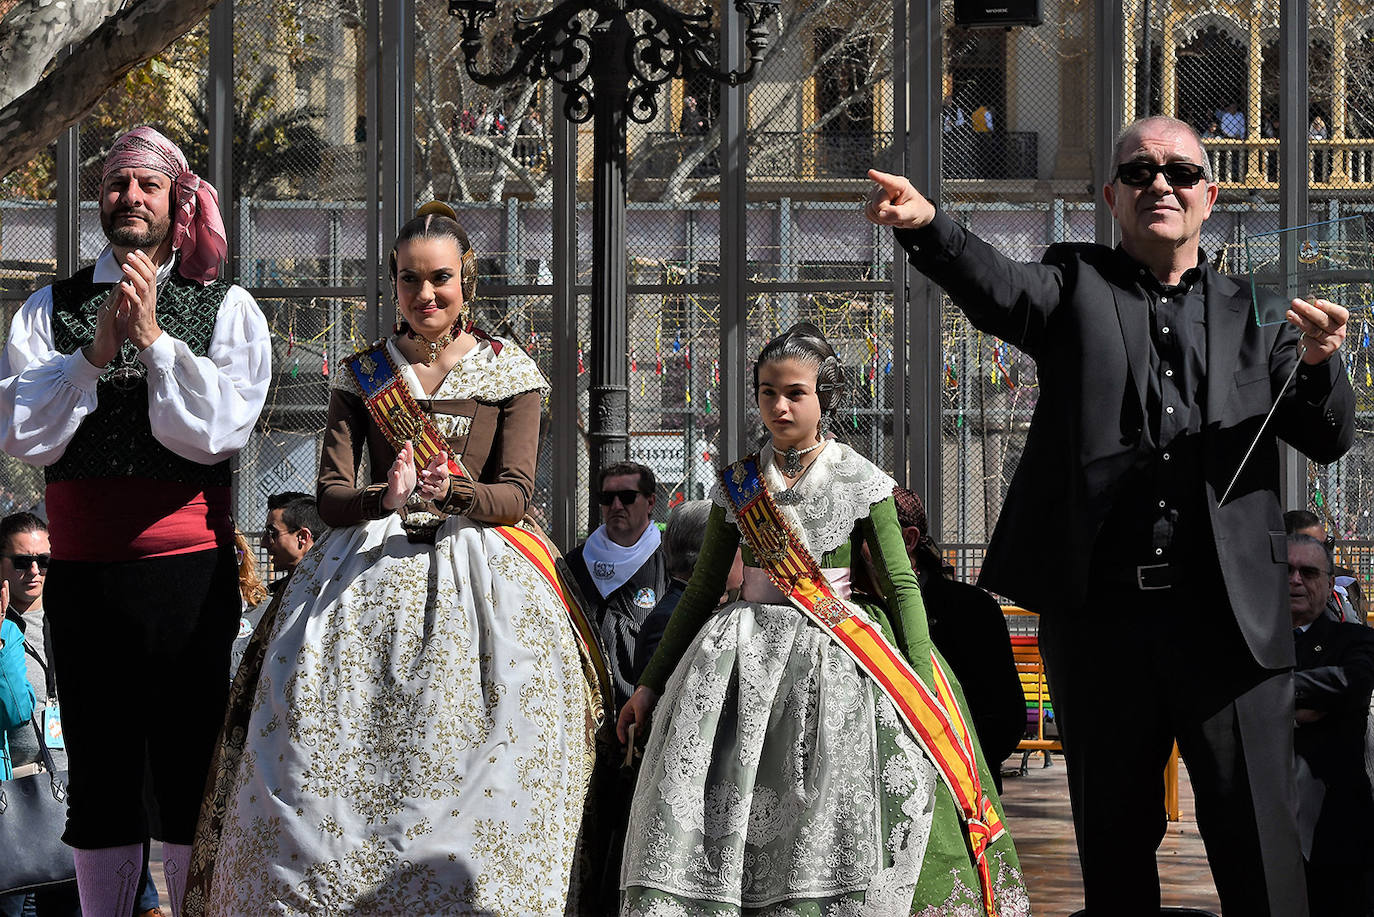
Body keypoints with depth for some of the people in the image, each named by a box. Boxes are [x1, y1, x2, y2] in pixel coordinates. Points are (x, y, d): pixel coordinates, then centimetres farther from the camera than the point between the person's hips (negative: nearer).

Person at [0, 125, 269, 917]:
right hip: (82, 569, 2)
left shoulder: (228, 310, 4)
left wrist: (154, 337, -15)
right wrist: (95, 353, -13)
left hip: (189, 571, -2)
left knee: (190, 770, 1)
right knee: (99, 772, 8)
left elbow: (219, 430, -9)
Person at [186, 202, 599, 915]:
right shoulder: (362, 375, 12)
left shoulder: (510, 373, 7)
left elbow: (514, 495, 0)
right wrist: (386, 498, -19)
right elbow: (330, 494, 4)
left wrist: (451, 490, -22)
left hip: (477, 572, -1)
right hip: (370, 566, 2)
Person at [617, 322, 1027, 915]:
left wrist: (924, 693, -9)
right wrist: (652, 682, 12)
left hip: (835, 652, -2)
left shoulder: (862, 481, 0)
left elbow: (901, 586, 0)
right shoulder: (738, 483, 8)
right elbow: (703, 588, 14)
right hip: (741, 649, 2)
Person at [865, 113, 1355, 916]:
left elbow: (1329, 441, 8)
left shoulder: (1254, 315, 14)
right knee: (1114, 847, 10)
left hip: (1230, 617, 0)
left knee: (1260, 849, -1)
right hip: (1100, 611, 0)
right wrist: (926, 225, -33)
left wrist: (1319, 362, -15)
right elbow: (996, 287, -11)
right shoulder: (1077, 286, 10)